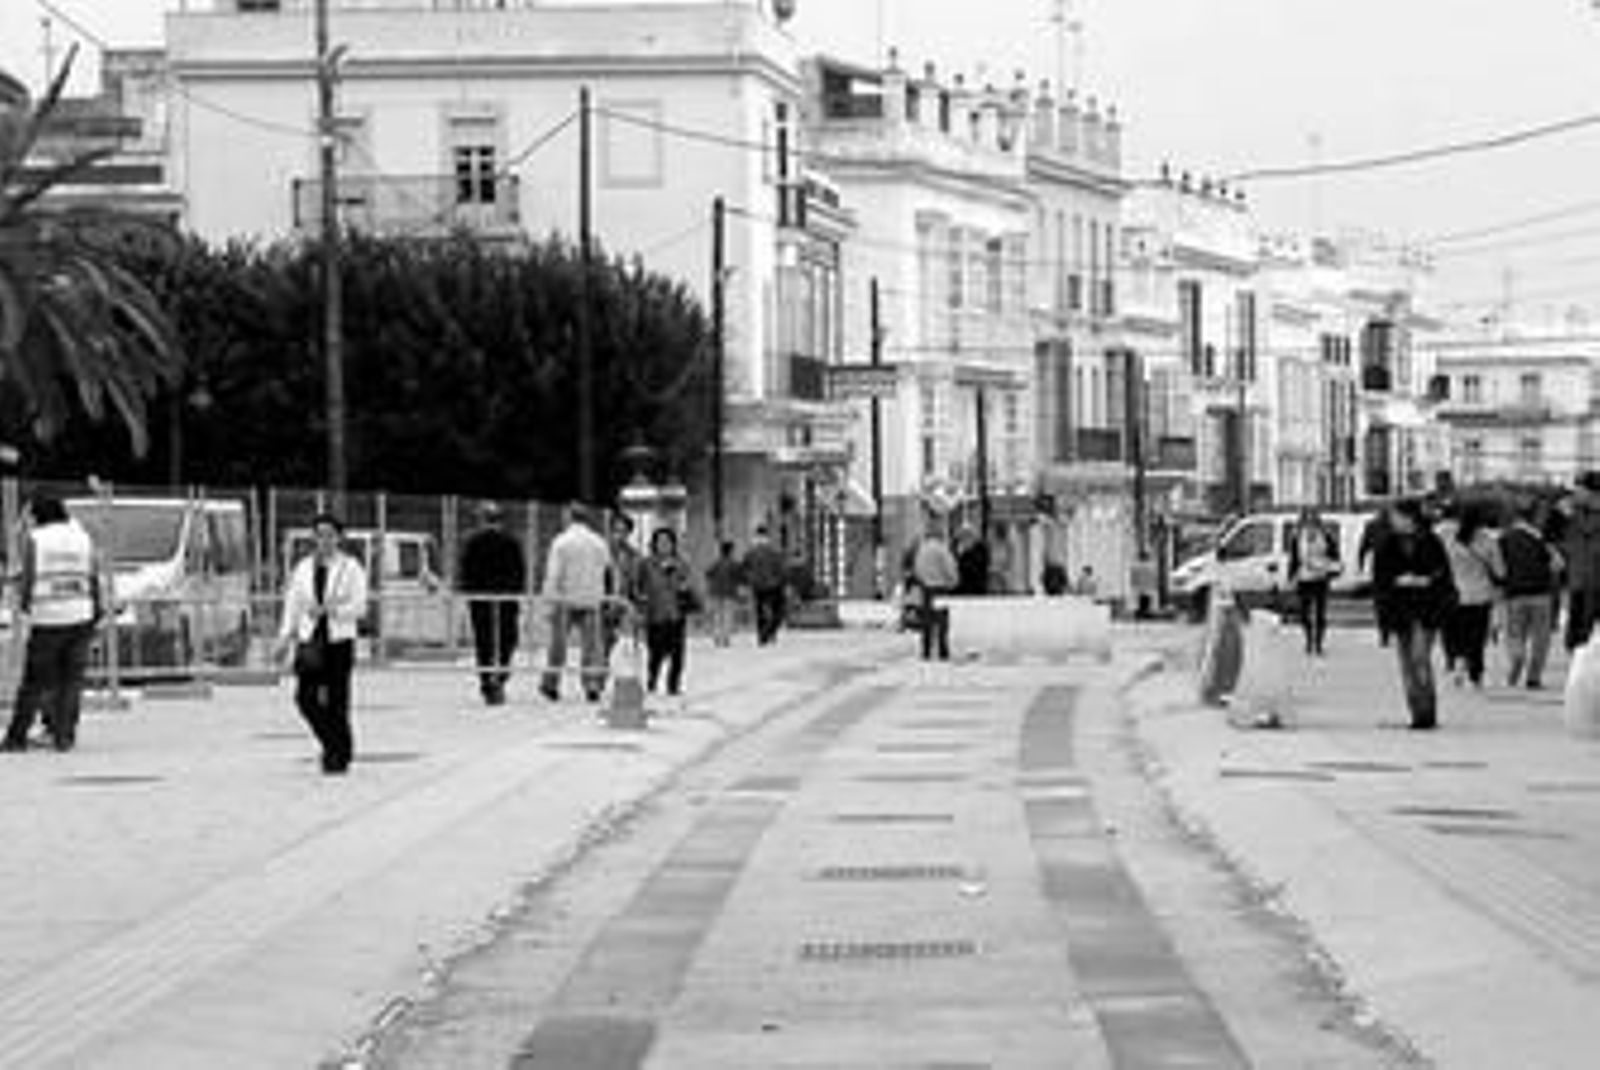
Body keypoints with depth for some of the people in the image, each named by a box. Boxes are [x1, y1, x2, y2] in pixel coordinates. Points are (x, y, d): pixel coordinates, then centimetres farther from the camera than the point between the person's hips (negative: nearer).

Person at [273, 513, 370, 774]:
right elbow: (292, 605, 10)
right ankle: (331, 741, 20)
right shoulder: (303, 568, 8)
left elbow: (359, 608, -6)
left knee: (337, 701, -4)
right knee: (305, 698, -4)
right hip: (309, 638, 3)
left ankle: (339, 755, 11)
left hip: (339, 640, -3)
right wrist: (285, 637, 1)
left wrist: (328, 610, -19)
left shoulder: (350, 568, -2)